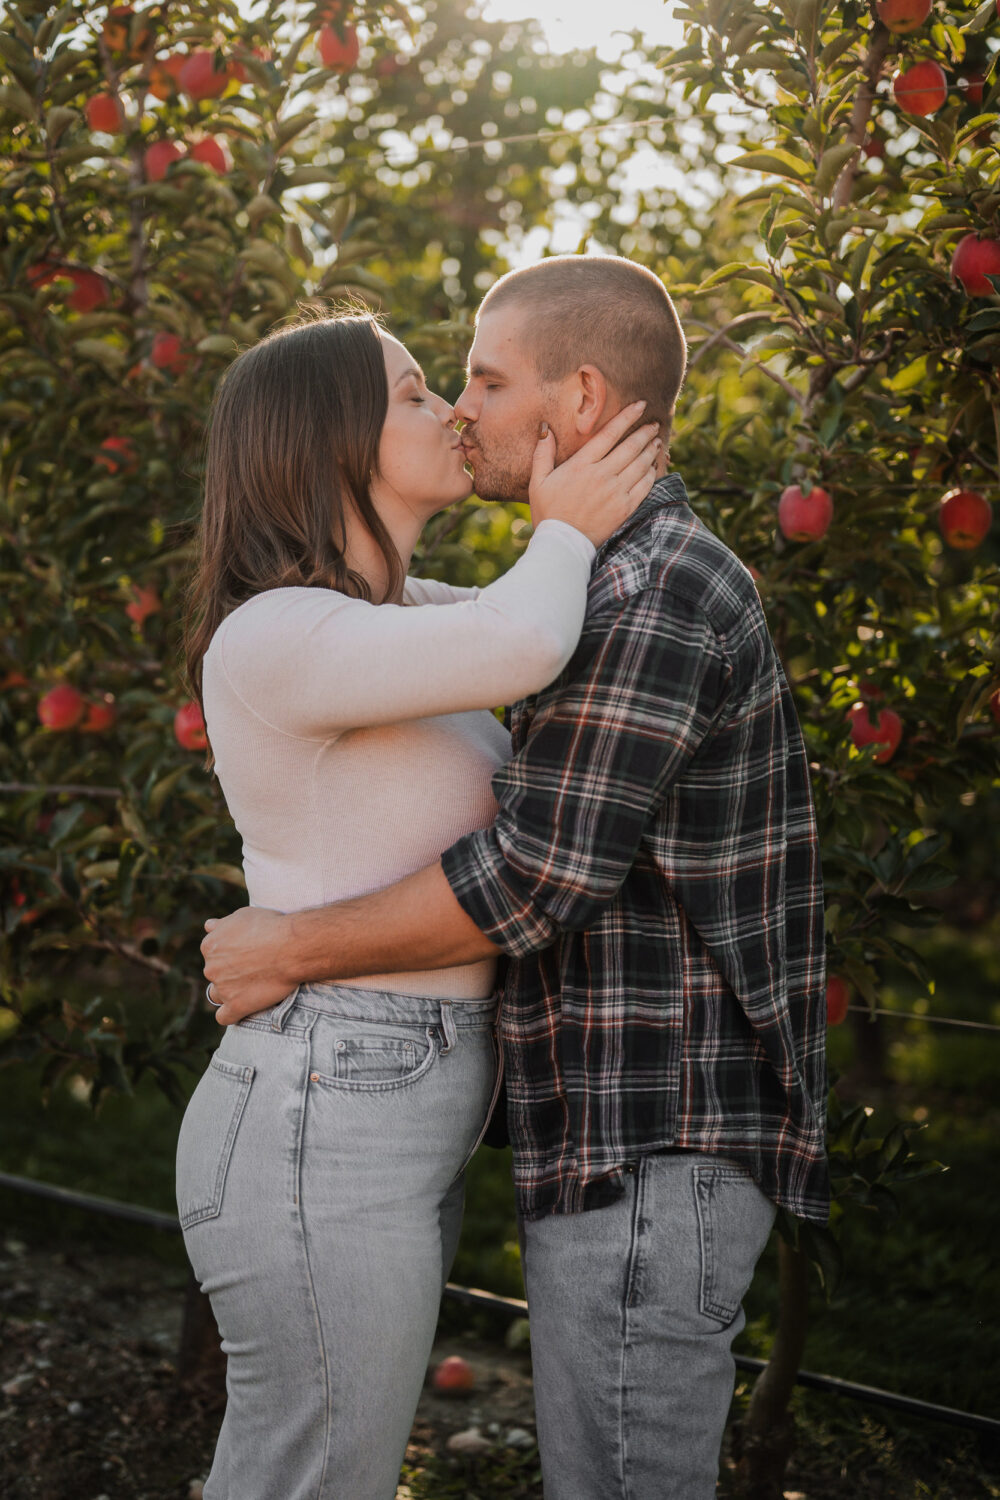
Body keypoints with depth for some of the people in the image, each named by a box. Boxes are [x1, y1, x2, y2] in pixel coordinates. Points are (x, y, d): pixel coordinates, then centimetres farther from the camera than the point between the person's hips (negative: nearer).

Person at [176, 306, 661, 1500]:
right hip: (323, 1146, -10)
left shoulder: (386, 621, 11)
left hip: (384, 1122, 10)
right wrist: (565, 531, -13)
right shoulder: (272, 640, -18)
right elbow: (519, 649, -33)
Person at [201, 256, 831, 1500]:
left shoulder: (651, 588, -19)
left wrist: (288, 949, -12)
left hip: (652, 1153, -10)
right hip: (625, 1136, 10)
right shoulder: (649, 581, 16)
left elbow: (533, 878, -23)